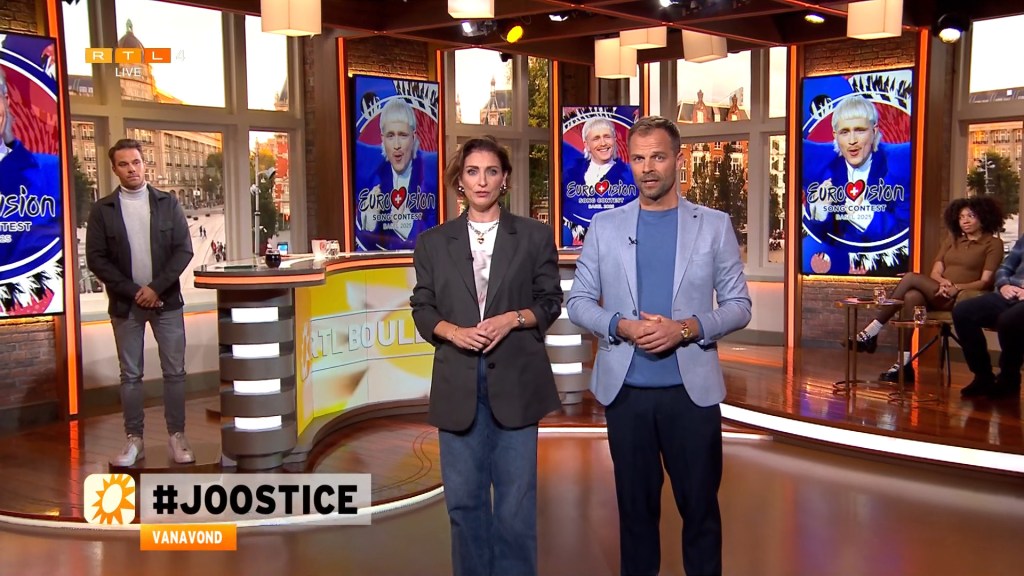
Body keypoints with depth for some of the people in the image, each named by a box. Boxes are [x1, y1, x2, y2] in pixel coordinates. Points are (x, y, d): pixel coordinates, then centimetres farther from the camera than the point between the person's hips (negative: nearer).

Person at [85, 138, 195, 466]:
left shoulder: (167, 203, 3)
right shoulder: (102, 210, 1)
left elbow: (183, 250, -2)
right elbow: (96, 258, -3)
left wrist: (156, 287, -12)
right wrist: (132, 291, -11)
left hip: (166, 301, 0)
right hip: (125, 304, 0)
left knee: (174, 372, 2)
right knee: (130, 375, 6)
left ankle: (177, 436, 10)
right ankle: (134, 440, 13)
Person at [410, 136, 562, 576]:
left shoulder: (534, 236, 6)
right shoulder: (433, 242, 8)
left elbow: (550, 301, 6)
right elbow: (422, 308, 7)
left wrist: (512, 318, -12)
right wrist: (452, 331, -12)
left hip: (515, 380, -1)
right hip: (458, 382, 2)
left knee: (515, 502, 3)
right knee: (464, 499, 9)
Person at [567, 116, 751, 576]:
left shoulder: (715, 225, 2)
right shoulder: (604, 226, 5)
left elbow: (738, 306, 1)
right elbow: (578, 301, 4)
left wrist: (686, 328, -16)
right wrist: (620, 326, -15)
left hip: (692, 389, -1)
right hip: (625, 390, 1)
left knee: (700, 504, 9)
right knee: (636, 504, 13)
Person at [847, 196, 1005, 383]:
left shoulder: (993, 243, 7)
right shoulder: (952, 240, 23)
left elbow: (985, 282, -4)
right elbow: (935, 272, 12)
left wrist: (957, 288, -20)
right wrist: (943, 282, -12)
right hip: (939, 296, 5)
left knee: (911, 278, -25)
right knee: (912, 296, -31)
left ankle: (872, 332, -23)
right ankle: (904, 364, -36)